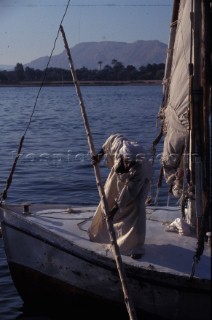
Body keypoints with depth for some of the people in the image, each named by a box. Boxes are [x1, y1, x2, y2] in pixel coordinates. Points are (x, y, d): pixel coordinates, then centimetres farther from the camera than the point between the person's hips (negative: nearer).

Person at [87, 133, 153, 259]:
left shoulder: (141, 167, -44)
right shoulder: (120, 145, -37)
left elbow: (129, 192, -36)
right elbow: (114, 137, -11)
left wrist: (116, 208, -33)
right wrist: (101, 154, -11)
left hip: (138, 183, -5)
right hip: (119, 175, 5)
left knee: (136, 209, -19)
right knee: (107, 201, 13)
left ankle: (137, 246, -7)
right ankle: (100, 232, 37)